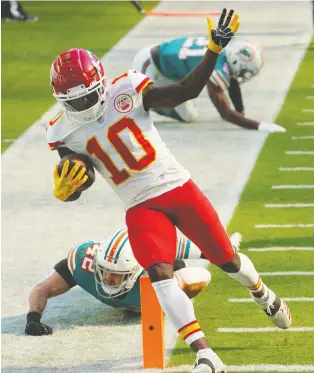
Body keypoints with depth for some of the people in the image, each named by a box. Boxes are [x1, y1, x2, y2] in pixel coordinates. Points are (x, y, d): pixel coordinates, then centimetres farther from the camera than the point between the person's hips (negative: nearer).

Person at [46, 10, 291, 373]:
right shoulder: (67, 134, -4)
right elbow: (72, 189, 2)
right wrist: (62, 189, -23)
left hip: (178, 188, 0)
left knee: (225, 258, 11)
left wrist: (214, 49, -22)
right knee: (160, 274, -22)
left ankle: (262, 294, 46)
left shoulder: (126, 93, -11)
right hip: (141, 208, 0)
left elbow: (187, 90, -11)